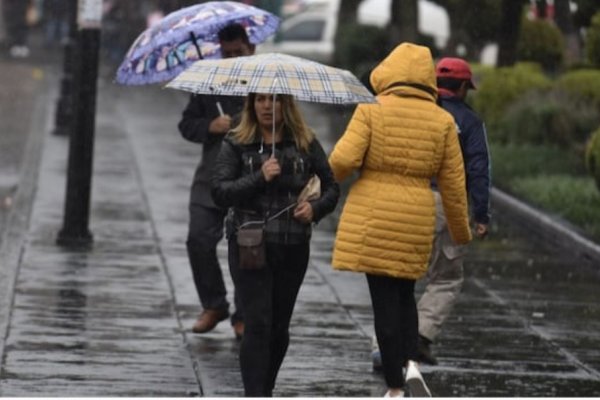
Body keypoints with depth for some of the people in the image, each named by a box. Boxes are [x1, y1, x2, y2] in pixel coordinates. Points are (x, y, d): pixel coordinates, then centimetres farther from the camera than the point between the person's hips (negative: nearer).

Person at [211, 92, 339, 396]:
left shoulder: (306, 143, 7)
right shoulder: (236, 144, 2)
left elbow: (331, 187, 11)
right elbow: (219, 192, -7)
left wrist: (315, 208, -9)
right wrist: (260, 177, -20)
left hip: (293, 248, 3)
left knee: (279, 326, 10)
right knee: (258, 324, -11)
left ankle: (264, 392, 27)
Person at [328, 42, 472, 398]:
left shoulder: (372, 112, -6)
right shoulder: (442, 121, 2)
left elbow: (343, 159, -16)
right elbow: (453, 183, 5)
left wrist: (334, 175, 8)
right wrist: (461, 232, 16)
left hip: (371, 219, -3)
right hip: (416, 220, 3)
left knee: (385, 301, 2)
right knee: (404, 294, 20)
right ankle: (412, 365, -1)